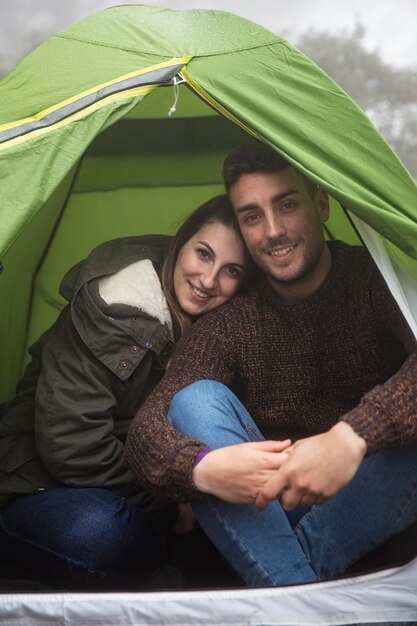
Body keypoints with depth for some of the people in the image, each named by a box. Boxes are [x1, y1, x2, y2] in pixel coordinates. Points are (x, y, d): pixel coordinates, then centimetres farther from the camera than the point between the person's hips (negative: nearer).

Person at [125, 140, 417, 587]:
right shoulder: (227, 327, -2)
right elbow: (147, 428, -14)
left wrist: (352, 437, -46)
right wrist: (201, 467, -37)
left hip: (369, 508, -2)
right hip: (267, 517, 2)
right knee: (195, 399, -22)